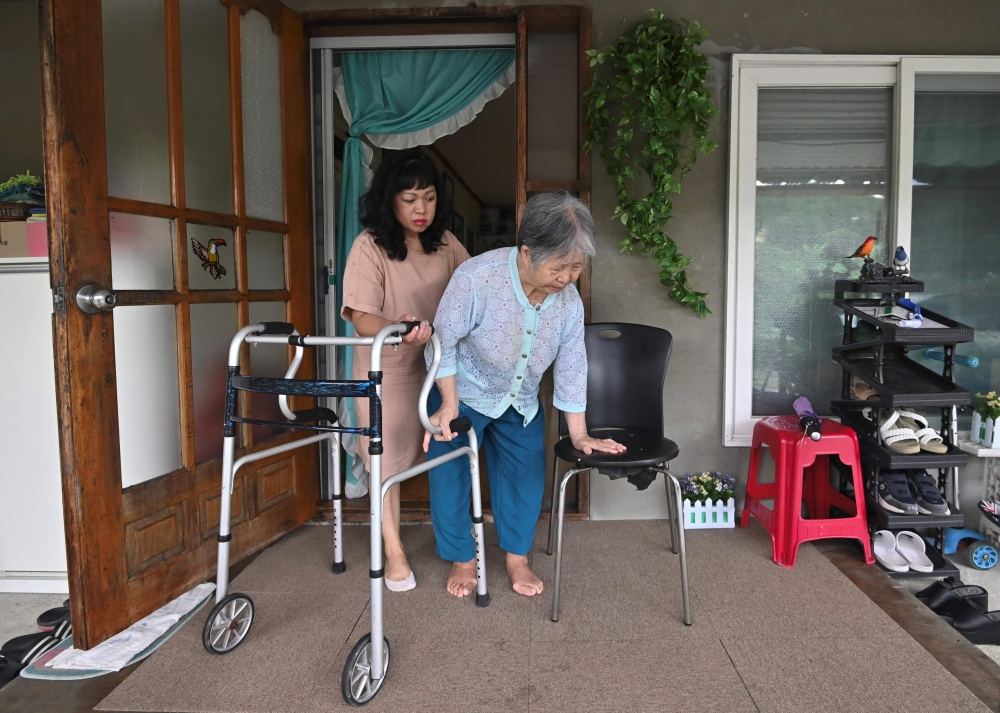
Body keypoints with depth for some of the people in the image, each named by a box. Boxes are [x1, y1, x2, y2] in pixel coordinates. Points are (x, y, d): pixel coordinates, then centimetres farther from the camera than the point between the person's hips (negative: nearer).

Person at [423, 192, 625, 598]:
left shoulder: (569, 301, -17)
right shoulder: (476, 278, -33)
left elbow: (571, 368, -7)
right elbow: (444, 341, -22)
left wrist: (579, 435, -3)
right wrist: (449, 404, -20)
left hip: (520, 403, 4)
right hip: (462, 394, -4)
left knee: (526, 476, 8)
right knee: (451, 476, 4)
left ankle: (517, 557, 29)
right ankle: (462, 559, 25)